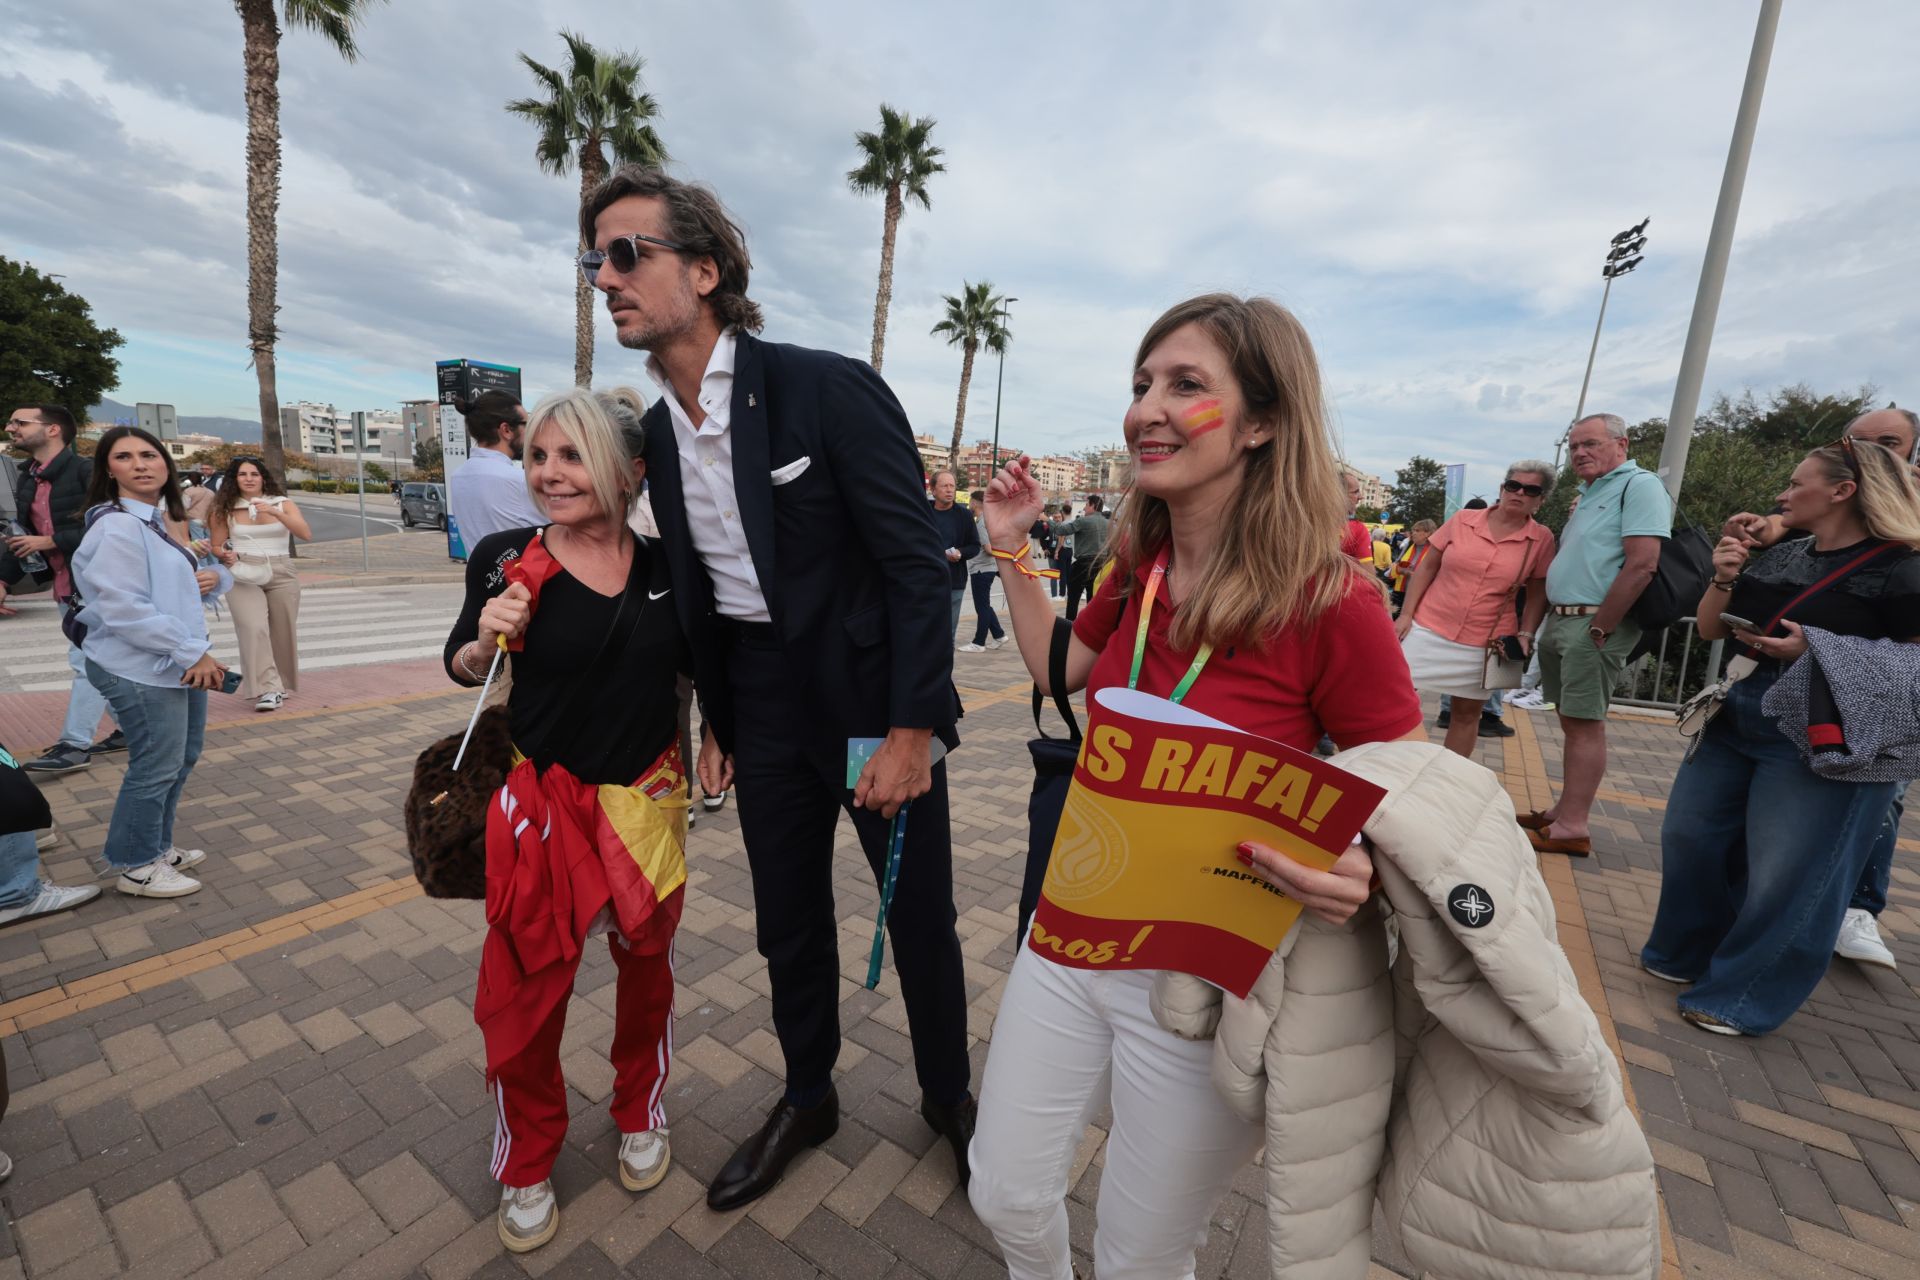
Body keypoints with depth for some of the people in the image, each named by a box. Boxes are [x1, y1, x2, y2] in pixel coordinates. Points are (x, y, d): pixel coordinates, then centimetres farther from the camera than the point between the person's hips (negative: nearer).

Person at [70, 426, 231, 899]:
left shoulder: (160, 520, 12)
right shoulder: (117, 527, -16)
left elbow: (175, 584, 23)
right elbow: (123, 609, -23)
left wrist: (213, 576, -1)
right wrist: (193, 652, -22)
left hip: (178, 663, 9)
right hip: (140, 669, -9)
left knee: (183, 758, 18)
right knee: (156, 767, 0)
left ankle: (157, 847, 33)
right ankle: (135, 867, 16)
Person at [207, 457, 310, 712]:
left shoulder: (283, 503, 4)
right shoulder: (225, 509, 5)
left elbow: (305, 533, -11)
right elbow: (217, 546, 13)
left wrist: (275, 513, -21)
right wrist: (226, 555, -9)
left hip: (281, 574, 1)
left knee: (283, 632, 6)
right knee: (253, 628, -18)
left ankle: (282, 684, 23)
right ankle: (268, 689, -20)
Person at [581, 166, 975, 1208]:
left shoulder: (831, 389, -14)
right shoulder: (660, 430, 6)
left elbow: (917, 562, -17)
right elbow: (696, 593, 13)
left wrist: (910, 729, -20)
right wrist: (714, 719, 15)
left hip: (873, 693, -5)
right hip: (762, 705, 6)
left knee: (920, 913, 10)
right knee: (788, 920, 19)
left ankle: (948, 1095, 38)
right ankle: (807, 1098, 44)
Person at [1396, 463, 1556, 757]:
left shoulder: (1542, 539, 0)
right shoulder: (1463, 520, -1)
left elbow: (1538, 594, 5)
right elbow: (1426, 568, 3)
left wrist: (1525, 635, -6)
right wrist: (1406, 613, -3)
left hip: (1484, 643, 0)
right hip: (1428, 630, 0)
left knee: (1467, 712, 11)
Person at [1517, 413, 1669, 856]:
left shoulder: (1638, 486, -8)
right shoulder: (1590, 493, 20)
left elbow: (1642, 564, -19)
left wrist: (1598, 629, -19)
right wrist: (1551, 621, 15)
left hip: (1593, 624, -9)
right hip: (1560, 620, 9)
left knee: (1585, 724, -6)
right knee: (1572, 722, 12)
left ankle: (1572, 829, -1)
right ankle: (1565, 811, 20)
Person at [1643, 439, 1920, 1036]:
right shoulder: (1779, 556, 8)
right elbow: (1711, 630, 11)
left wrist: (1818, 652, -21)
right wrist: (1724, 580, -5)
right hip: (1739, 717, 7)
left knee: (1784, 877, 0)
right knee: (1689, 835, 13)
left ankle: (1741, 997, 16)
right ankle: (1687, 954, 32)